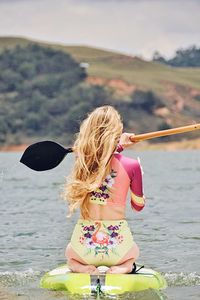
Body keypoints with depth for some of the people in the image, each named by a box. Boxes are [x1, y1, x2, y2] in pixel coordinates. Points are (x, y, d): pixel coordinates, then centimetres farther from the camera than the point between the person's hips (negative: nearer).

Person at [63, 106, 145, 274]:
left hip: (84, 248, 1)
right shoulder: (131, 166, -12)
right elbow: (138, 206, 6)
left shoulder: (82, 161, -4)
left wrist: (118, 145, 36)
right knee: (134, 251, 37)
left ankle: (80, 267, 4)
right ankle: (123, 267, 3)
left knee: (70, 252, 38)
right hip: (117, 247, -1)